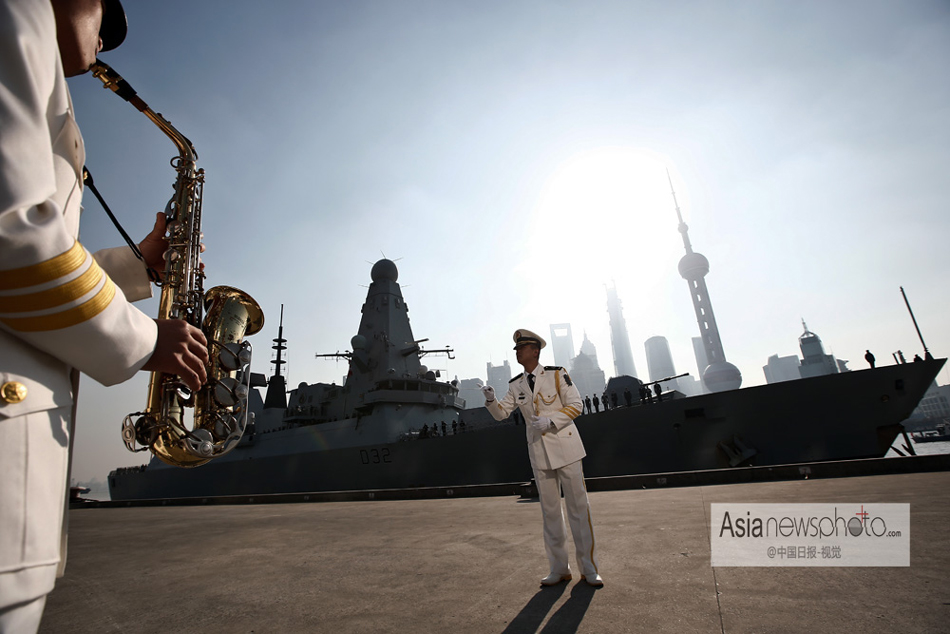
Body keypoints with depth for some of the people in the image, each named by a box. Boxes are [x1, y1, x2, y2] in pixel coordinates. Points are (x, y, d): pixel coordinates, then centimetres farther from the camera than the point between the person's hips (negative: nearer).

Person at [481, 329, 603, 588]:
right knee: (550, 511, 10)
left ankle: (589, 569, 16)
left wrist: (550, 421, -21)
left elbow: (575, 405, -8)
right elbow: (502, 413, 5)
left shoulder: (557, 374, -6)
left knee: (578, 506, 2)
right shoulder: (516, 385, 6)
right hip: (539, 451, 4)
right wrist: (491, 399, -16)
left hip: (565, 446, -3)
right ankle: (559, 569, 22)